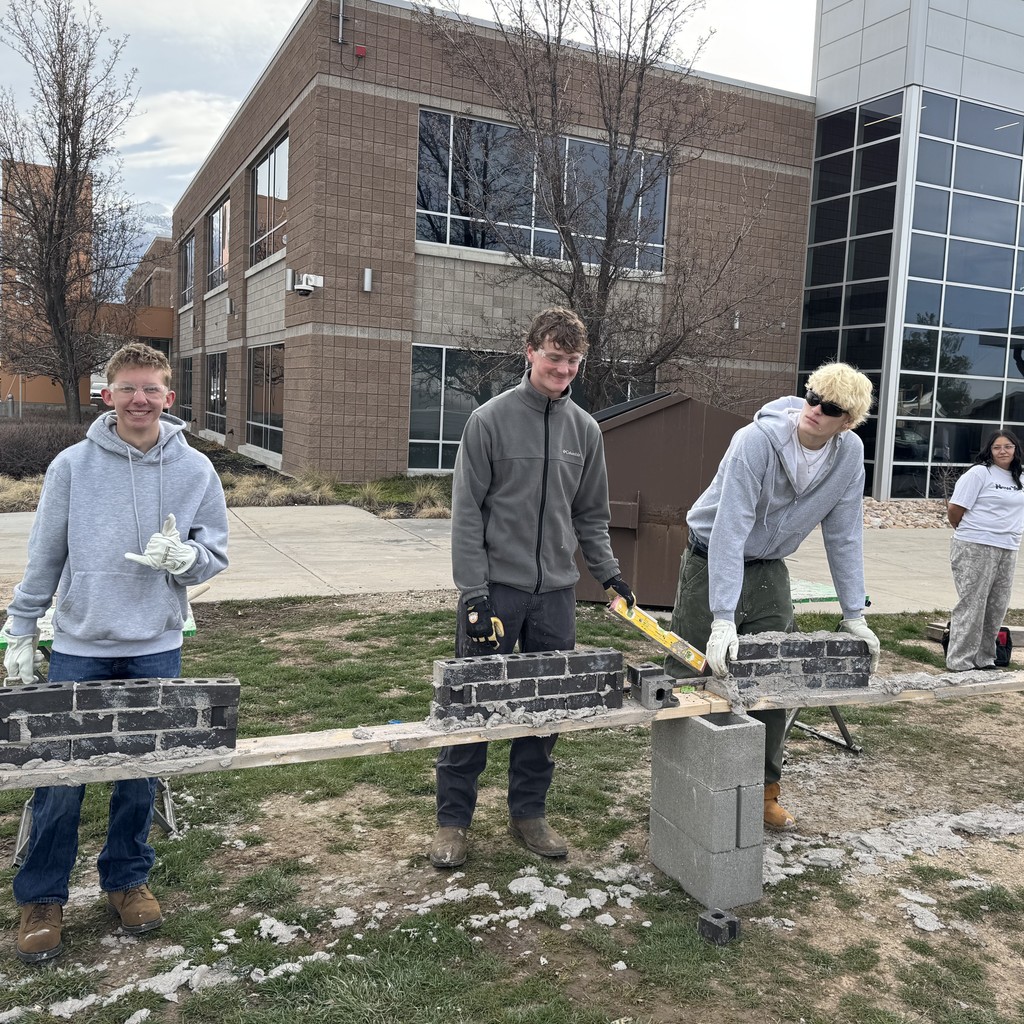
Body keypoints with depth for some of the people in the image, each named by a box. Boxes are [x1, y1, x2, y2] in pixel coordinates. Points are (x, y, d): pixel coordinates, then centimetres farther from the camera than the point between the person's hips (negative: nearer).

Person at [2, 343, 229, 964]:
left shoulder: (195, 469, -2)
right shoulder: (73, 465, -3)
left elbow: (216, 554, 3)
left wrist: (183, 555, -19)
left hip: (156, 648, 1)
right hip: (79, 646, -1)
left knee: (141, 775, 12)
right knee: (60, 779, 4)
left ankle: (128, 879, 33)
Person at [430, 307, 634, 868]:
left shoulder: (585, 429, 8)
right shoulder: (491, 419, -5)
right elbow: (467, 512, -7)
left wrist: (608, 571, 3)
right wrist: (474, 593, -13)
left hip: (556, 591, 4)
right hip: (496, 587, -4)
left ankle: (528, 812, 27)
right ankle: (453, 820, 18)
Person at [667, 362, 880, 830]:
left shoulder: (849, 454, -11)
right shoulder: (757, 440, -27)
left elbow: (843, 536, -4)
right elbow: (730, 528, -32)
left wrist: (854, 616, -6)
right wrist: (723, 619, -37)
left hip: (769, 572, 4)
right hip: (713, 563, -4)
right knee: (694, 679, 1)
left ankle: (765, 791, 20)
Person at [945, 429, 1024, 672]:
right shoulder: (979, 473, -7)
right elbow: (954, 510, -9)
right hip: (976, 549, -7)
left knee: (997, 607, 9)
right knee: (971, 605, -4)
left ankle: (984, 658, 20)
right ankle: (960, 662, 2)